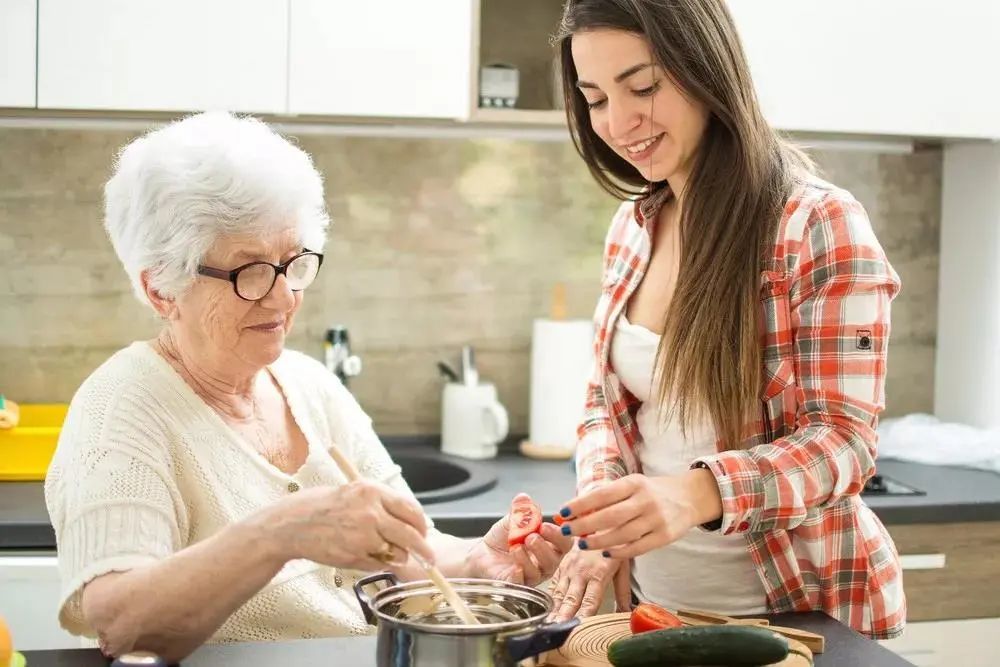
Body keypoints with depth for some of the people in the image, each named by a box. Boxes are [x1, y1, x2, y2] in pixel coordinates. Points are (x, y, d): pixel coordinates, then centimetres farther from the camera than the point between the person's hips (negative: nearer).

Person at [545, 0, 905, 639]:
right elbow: (609, 401, 8)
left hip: (795, 610, -5)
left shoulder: (821, 224, -16)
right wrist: (602, 524, -12)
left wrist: (699, 492, -36)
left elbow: (843, 439, -18)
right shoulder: (630, 228, 1)